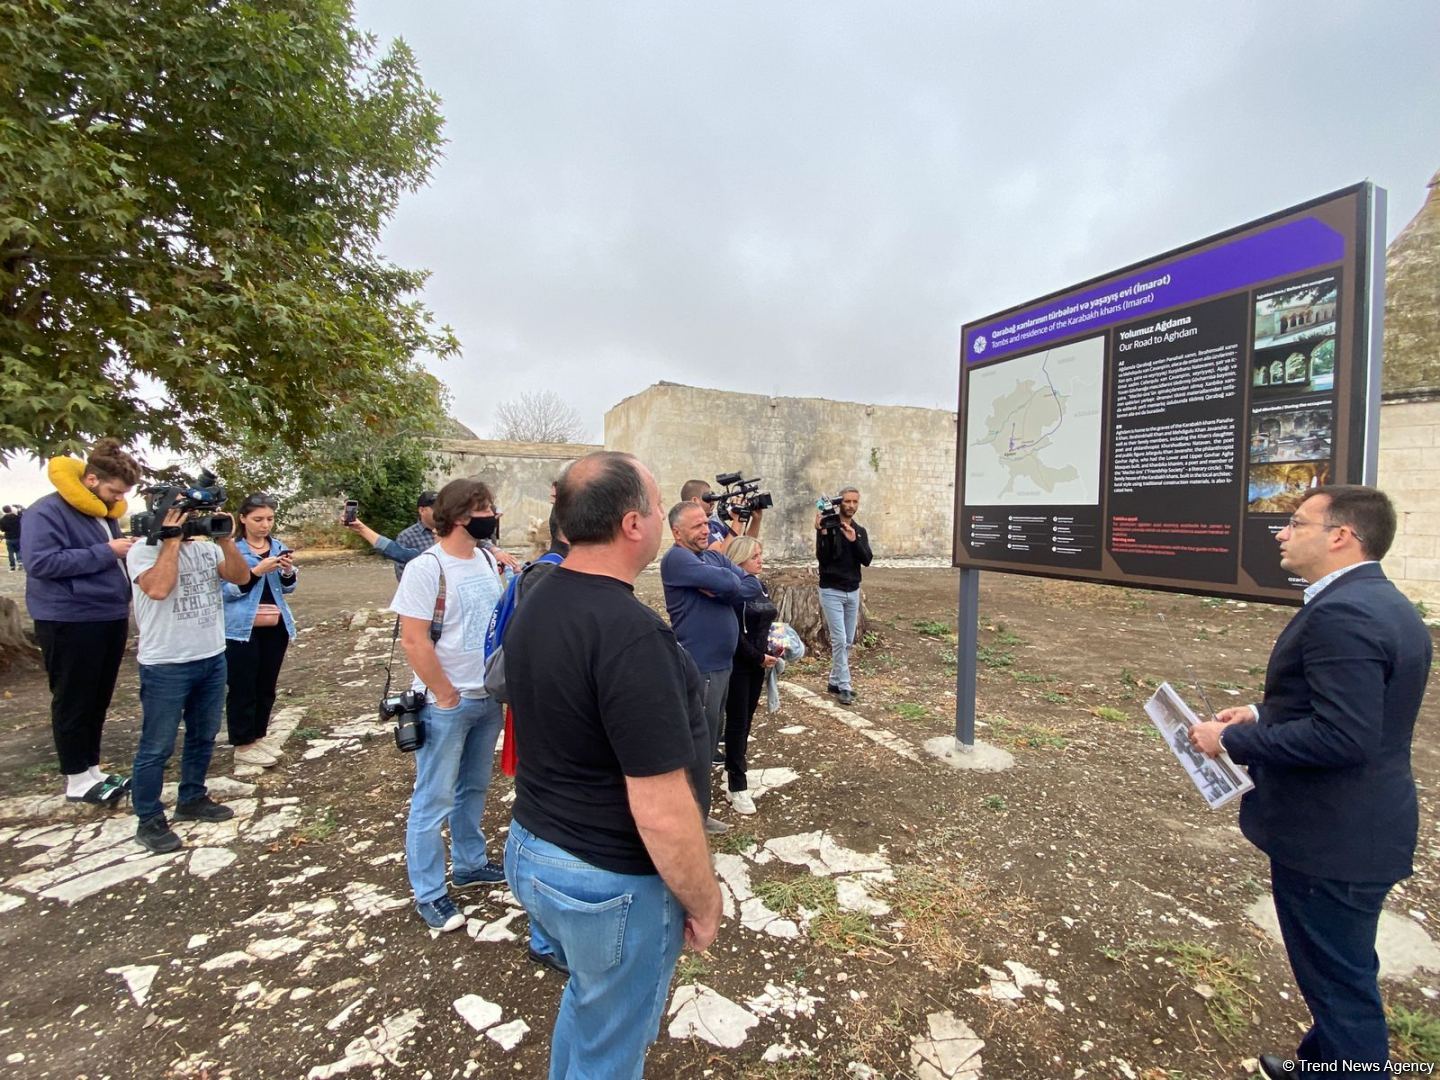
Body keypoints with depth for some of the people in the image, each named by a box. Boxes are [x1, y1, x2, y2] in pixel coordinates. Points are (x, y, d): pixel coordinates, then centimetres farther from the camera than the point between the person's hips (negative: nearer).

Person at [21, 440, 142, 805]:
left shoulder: (107, 512, 11)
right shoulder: (47, 511, -12)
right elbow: (41, 562, -22)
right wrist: (106, 552, -23)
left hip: (111, 619, 8)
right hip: (69, 623, -8)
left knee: (98, 701, 15)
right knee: (73, 703, 3)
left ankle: (92, 769, 27)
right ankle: (77, 779, 14)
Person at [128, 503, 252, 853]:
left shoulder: (207, 547, 7)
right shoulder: (143, 551, -10)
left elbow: (241, 577, -4)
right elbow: (158, 588, -27)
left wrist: (226, 540, -13)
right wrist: (172, 540, -19)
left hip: (212, 659, 6)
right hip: (165, 667, -6)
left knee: (203, 736, 18)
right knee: (157, 747, 4)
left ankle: (192, 799, 34)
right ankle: (149, 821, 17)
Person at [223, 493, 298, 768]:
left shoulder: (279, 547, 8)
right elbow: (227, 591, -13)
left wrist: (288, 572, -9)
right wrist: (257, 571, -24)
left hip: (275, 627, 5)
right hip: (242, 629, -5)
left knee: (267, 687, 13)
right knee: (242, 688, 2)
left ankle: (257, 738, 27)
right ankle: (242, 745, 15)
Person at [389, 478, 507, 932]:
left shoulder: (487, 561, 4)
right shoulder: (426, 568, -17)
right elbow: (413, 641, -20)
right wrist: (446, 695, -14)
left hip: (488, 698, 7)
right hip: (446, 705, -7)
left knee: (473, 789, 21)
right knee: (434, 800, 7)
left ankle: (469, 863, 39)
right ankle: (429, 893, 21)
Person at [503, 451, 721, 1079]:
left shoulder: (536, 607, -1)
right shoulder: (631, 633, -30)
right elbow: (662, 813, -28)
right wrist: (704, 902, -12)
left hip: (532, 846, 9)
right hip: (610, 883, -8)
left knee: (588, 1001, 33)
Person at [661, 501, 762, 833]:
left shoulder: (714, 556, 11)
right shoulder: (677, 559, -15)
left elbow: (754, 587, 1)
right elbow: (727, 583, -28)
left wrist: (718, 589, -15)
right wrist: (729, 582, -5)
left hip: (722, 663, 9)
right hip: (700, 668, -9)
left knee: (708, 740, 20)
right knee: (698, 744, 4)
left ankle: (698, 810, 35)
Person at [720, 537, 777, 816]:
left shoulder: (760, 585, 8)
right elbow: (734, 634, -20)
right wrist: (759, 658, -15)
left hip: (758, 664, 8)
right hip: (737, 665, -7)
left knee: (747, 719, 15)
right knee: (737, 722, -1)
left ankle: (732, 768, 30)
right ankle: (736, 786, 7)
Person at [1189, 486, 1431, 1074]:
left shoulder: (1341, 613, -26)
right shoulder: (1385, 603, 8)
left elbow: (1341, 736, -30)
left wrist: (1232, 740, -20)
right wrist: (1262, 712, 7)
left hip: (1331, 838, -10)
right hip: (1364, 826, 10)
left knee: (1340, 982, 9)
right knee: (1345, 971, 27)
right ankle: (1323, 1060, 46)